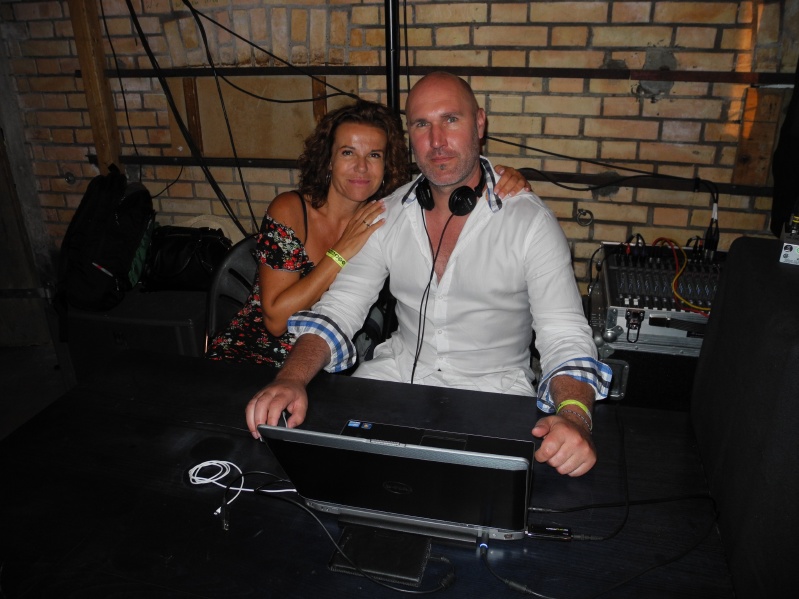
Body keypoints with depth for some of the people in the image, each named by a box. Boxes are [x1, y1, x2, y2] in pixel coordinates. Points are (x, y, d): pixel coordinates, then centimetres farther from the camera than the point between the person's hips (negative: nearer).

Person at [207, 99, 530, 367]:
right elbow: (275, 319, -17)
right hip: (254, 355, -3)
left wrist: (502, 185, -22)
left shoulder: (387, 220, -6)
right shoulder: (290, 210, -12)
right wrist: (342, 252, -22)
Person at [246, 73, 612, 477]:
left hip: (492, 390, -2)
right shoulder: (388, 214, 2)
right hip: (398, 374, 3)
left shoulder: (530, 221, -9)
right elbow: (337, 310, -1)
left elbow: (565, 336, -13)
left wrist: (573, 415, -35)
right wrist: (290, 379, -21)